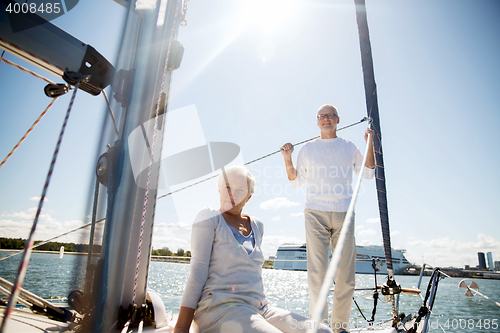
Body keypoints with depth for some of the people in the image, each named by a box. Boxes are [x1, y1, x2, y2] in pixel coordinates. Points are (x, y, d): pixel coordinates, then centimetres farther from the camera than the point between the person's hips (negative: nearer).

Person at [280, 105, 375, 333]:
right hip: (315, 213, -1)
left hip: (344, 214, 2)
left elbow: (368, 173, 10)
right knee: (317, 271, -7)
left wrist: (369, 144, 3)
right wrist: (288, 160, 1)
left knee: (346, 273, 3)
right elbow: (296, 182, 15)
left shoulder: (349, 147, 16)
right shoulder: (307, 149, 13)